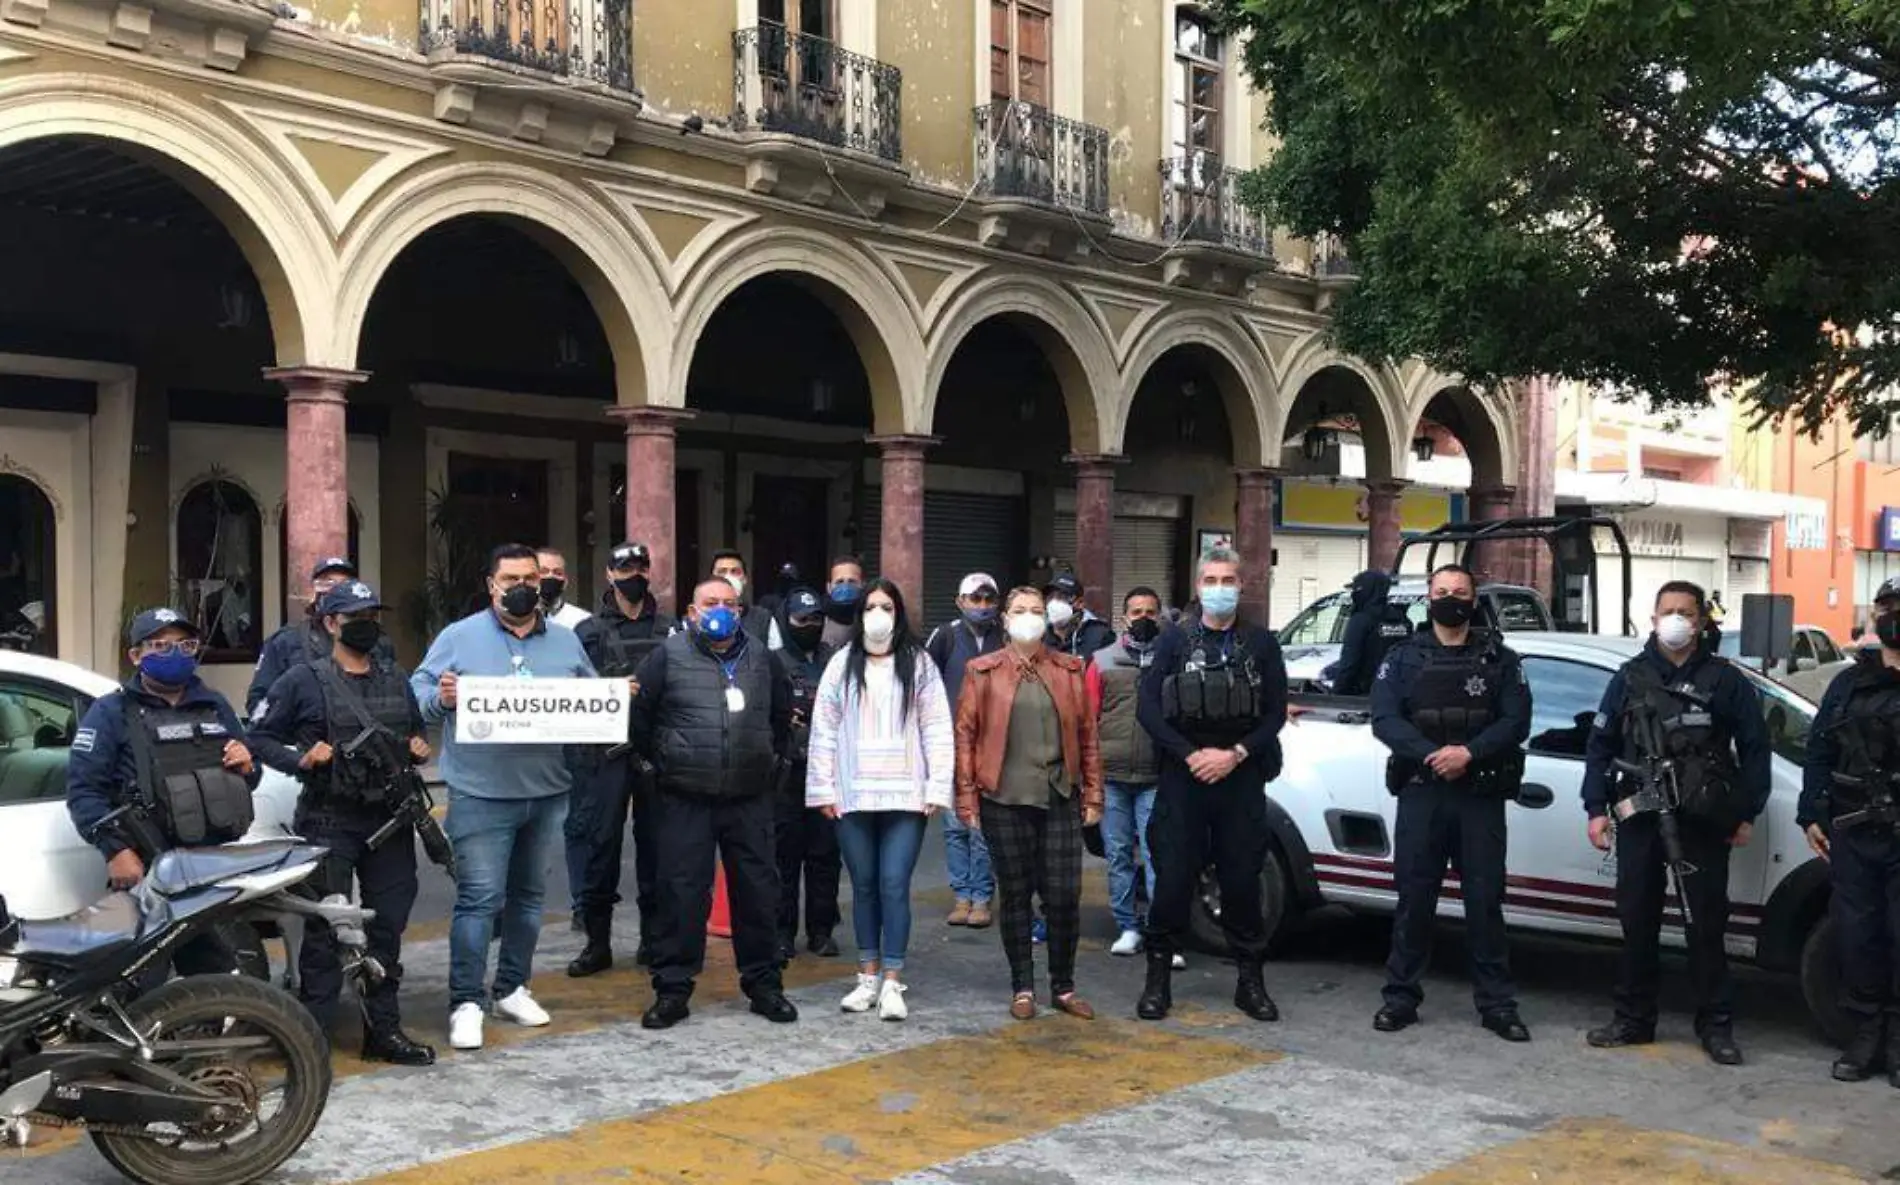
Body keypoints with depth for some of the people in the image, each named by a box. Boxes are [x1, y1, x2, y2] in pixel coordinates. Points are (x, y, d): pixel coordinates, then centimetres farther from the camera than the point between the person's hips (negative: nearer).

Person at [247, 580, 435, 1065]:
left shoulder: (398, 683, 16)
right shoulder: (303, 682, -1)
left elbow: (417, 735, 27)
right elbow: (259, 736, -1)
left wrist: (419, 751, 5)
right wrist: (300, 760, -16)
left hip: (390, 821, 5)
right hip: (329, 821, -5)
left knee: (388, 926, 9)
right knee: (324, 929, -2)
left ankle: (383, 1028, 19)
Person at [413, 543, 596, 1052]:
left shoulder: (565, 642, 10)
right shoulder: (459, 636, -1)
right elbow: (418, 689, -1)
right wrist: (440, 697, -22)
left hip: (547, 793, 5)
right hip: (481, 794, -4)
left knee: (528, 895, 14)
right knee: (479, 897, -7)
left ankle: (512, 988, 28)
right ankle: (466, 1002, 0)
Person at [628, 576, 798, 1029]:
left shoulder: (761, 657, 10)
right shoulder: (669, 656, -1)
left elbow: (782, 714, 24)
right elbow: (638, 714, 3)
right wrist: (661, 760, 5)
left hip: (749, 800, 3)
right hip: (684, 801, -3)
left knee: (758, 890, 7)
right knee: (681, 893, -1)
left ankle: (763, 983, 19)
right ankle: (672, 989, 9)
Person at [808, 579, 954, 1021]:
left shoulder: (919, 665, 3)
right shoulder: (842, 664, 6)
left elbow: (937, 730, 0)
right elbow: (824, 729, 5)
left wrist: (937, 789, -7)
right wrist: (823, 788, -1)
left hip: (905, 795, -2)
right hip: (853, 795, 2)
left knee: (894, 885, -5)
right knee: (863, 885, 10)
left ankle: (892, 982, 2)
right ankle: (868, 976, 20)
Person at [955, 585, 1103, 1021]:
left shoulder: (1070, 669, 8)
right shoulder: (983, 671, 3)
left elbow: (1087, 734, 9)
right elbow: (965, 735, 1)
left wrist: (1093, 795, 5)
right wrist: (967, 797, -4)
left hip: (1060, 798, 1)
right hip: (1004, 800, -1)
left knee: (1064, 896, 1)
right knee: (1015, 895, 7)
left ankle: (1063, 987, 16)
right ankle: (1023, 988, 18)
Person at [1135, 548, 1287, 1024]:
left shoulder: (1261, 644, 8)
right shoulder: (1174, 641, 6)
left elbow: (1275, 712, 3)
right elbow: (1148, 709, 0)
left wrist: (1235, 754, -10)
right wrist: (1191, 755, -11)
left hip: (1241, 779, 0)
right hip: (1182, 778, 0)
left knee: (1242, 880, 4)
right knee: (1173, 880, 0)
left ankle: (1251, 980, 15)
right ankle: (1158, 979, 10)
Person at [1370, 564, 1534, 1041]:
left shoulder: (1500, 659, 9)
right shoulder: (1404, 658, 9)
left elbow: (1516, 721, -2)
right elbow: (1384, 719, -3)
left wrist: (1469, 753, -18)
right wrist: (1431, 755, -18)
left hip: (1482, 793, 0)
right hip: (1421, 792, 0)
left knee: (1485, 899, 2)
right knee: (1414, 897, 4)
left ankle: (1496, 1003, 10)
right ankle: (1401, 997, 12)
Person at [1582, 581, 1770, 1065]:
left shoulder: (1725, 680, 4)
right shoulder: (1630, 677, 9)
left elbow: (1755, 749, 5)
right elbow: (1600, 746, 10)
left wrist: (1746, 813, -1)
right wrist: (1597, 808, 2)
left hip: (1704, 821, -2)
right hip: (1639, 817, 2)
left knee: (1707, 921, 1)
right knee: (1636, 920, 7)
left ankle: (1716, 1025, 11)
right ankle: (1633, 1019, 17)